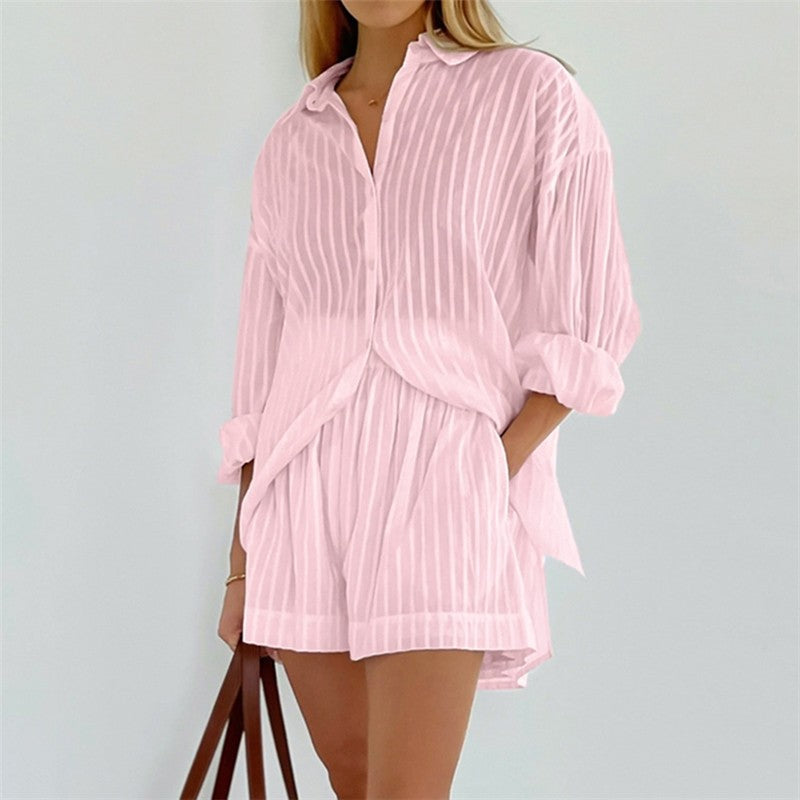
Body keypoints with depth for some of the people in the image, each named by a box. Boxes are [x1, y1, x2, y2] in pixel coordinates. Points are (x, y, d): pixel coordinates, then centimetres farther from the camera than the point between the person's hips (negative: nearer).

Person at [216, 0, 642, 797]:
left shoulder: (535, 95, 0)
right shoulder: (292, 141, 12)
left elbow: (588, 328, -1)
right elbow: (263, 363, 14)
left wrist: (497, 473, -13)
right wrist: (242, 564, 12)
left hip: (444, 473, -4)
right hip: (306, 491, 4)